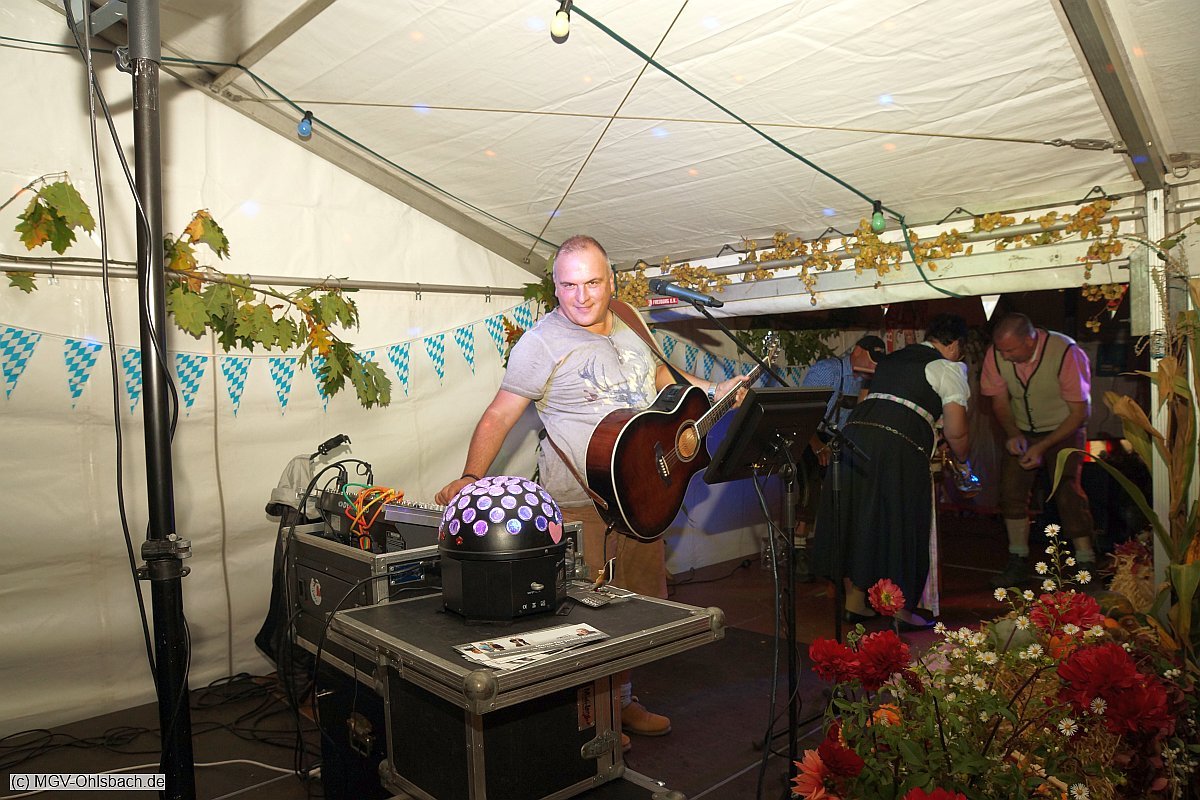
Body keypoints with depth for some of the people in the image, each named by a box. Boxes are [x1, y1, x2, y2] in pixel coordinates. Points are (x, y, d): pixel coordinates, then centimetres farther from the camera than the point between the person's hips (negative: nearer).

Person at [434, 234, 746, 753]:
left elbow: (659, 374, 24)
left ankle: (622, 698, 37)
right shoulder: (541, 344, -14)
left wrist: (713, 392, 14)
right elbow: (498, 417, -14)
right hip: (579, 505, -7)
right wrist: (470, 477, -24)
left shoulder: (628, 325, 7)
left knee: (642, 603, 17)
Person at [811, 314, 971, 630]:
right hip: (898, 447, -6)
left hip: (854, 434, 6)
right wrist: (962, 458, 22)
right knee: (900, 523, 6)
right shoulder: (948, 369, 7)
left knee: (857, 518, 14)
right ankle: (900, 609, 15)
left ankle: (854, 601, 25)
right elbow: (956, 431, 1)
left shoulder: (889, 360, 26)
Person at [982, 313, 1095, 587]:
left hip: (1064, 430, -3)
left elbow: (1080, 412, -19)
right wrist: (1013, 433, -19)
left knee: (1067, 492, -17)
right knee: (1011, 491, -7)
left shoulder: (1065, 353, -27)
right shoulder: (996, 353, -16)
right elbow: (1000, 401, -1)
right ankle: (1019, 564, 5)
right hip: (1021, 431, 4)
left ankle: (1086, 565, -5)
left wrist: (1042, 447, -26)